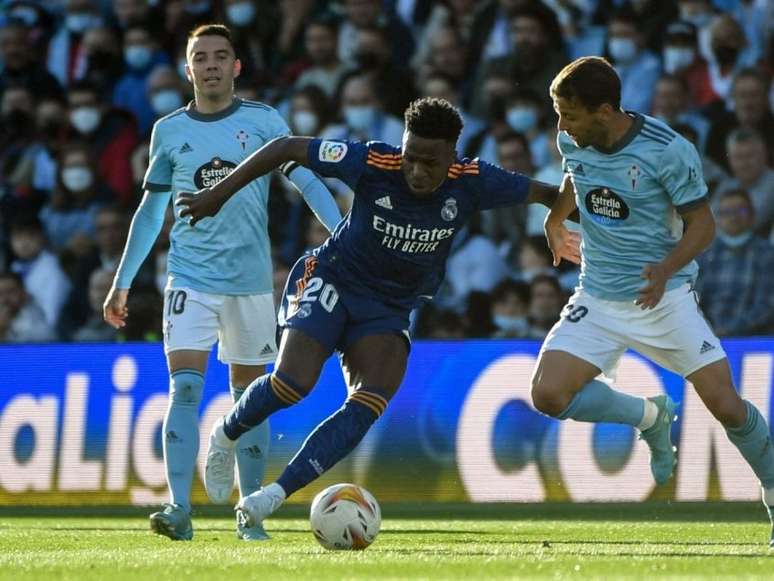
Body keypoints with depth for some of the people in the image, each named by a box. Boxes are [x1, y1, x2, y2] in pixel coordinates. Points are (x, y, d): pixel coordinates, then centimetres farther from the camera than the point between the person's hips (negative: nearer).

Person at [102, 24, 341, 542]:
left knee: (249, 396, 7)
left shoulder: (263, 121, 1)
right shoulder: (169, 131, 6)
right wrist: (122, 283, 17)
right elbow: (150, 211, 16)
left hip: (250, 280, 0)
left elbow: (308, 181, -4)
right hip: (190, 279, 0)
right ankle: (179, 509, -20)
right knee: (184, 389, -15)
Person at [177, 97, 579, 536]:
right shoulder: (373, 164, -24)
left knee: (367, 408, -19)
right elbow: (289, 148, -15)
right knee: (293, 383, -23)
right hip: (330, 282, -3)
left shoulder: (472, 183, -18)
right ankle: (226, 437, 9)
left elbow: (546, 194, -4)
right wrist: (219, 195, -13)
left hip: (390, 311, 3)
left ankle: (276, 494, -17)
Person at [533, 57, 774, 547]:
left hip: (665, 297, -4)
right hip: (598, 299, 4)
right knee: (549, 394, -16)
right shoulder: (573, 142, -5)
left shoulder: (668, 150, -20)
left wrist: (666, 270, -30)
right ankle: (649, 417, 12)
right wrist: (556, 218, 32)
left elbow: (702, 223, -14)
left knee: (726, 405, -10)